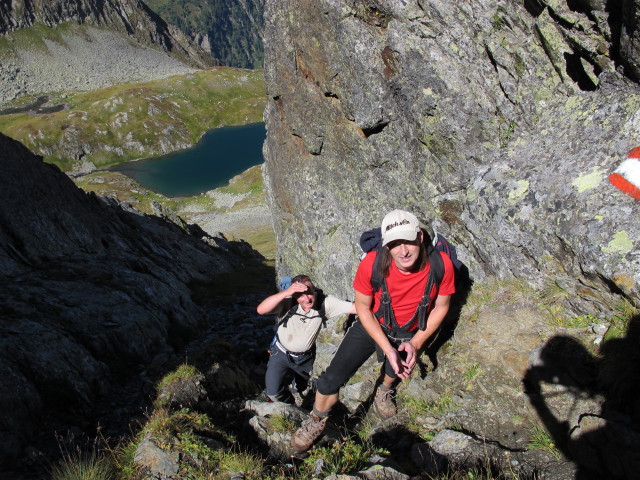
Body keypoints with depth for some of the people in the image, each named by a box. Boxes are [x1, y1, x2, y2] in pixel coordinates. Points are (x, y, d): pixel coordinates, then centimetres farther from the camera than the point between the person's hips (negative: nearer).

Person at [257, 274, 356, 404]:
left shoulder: (324, 303, -25)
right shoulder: (288, 302, -29)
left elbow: (355, 307, -31)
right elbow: (261, 310, -43)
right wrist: (285, 292, -51)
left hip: (306, 357, 2)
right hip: (281, 354, -2)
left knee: (301, 388, 25)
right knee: (273, 392, -14)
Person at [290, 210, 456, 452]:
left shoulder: (441, 264, -27)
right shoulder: (372, 263, -30)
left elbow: (441, 307, -10)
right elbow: (362, 307, -15)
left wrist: (416, 343, -16)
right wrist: (388, 349, -20)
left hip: (408, 333, 2)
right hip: (371, 325, -2)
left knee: (397, 369, -19)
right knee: (332, 378, -6)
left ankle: (384, 390, 21)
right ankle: (316, 421, 26)